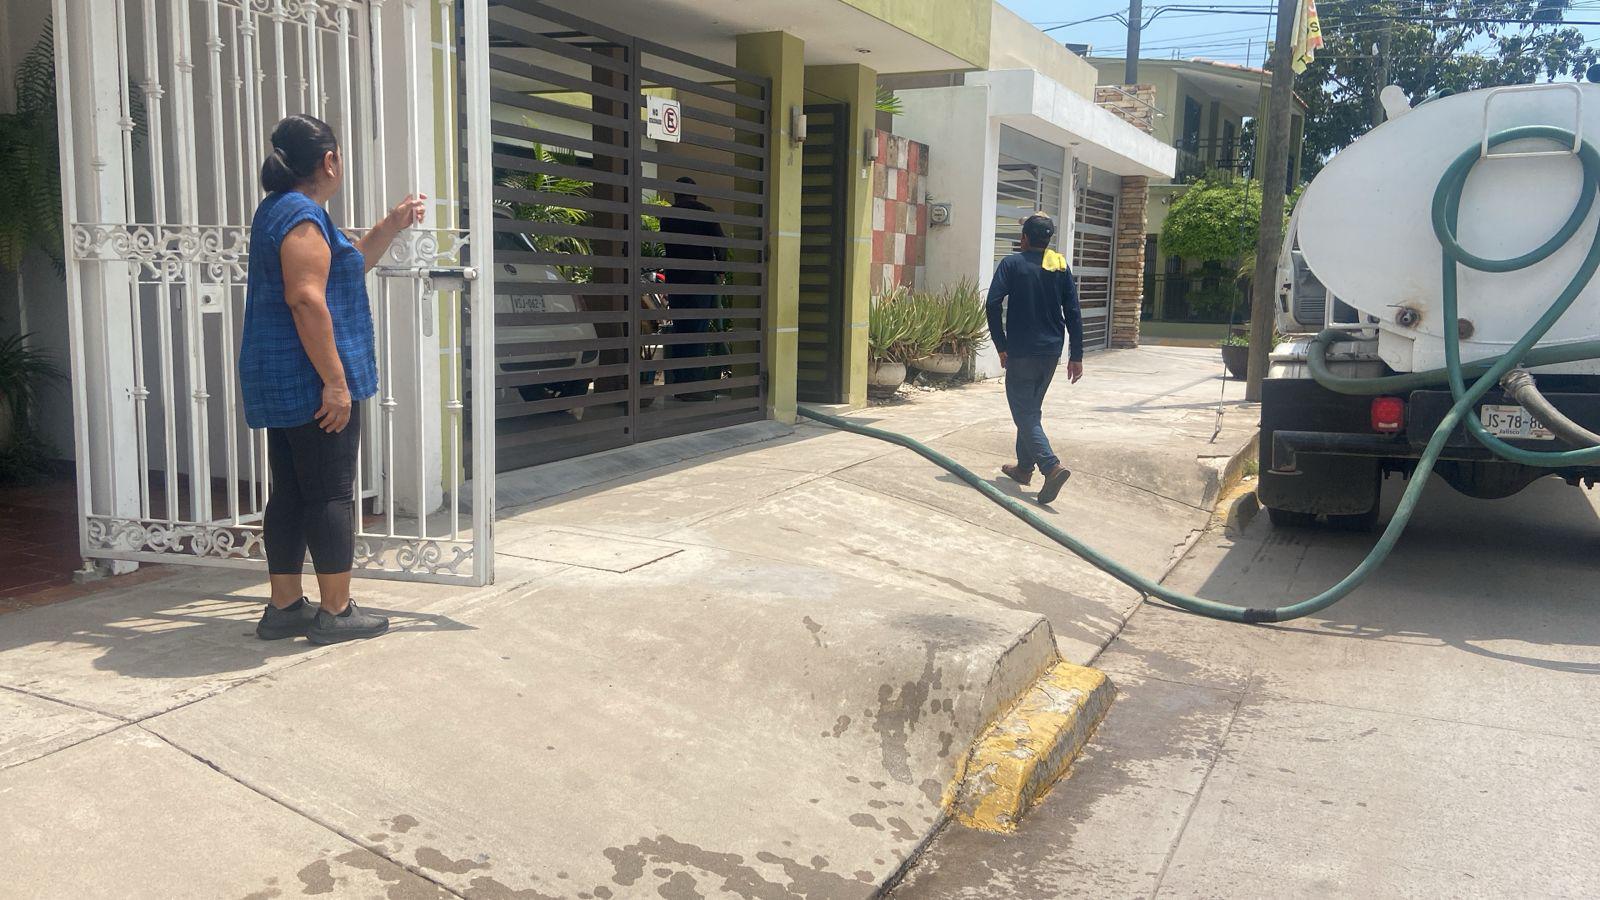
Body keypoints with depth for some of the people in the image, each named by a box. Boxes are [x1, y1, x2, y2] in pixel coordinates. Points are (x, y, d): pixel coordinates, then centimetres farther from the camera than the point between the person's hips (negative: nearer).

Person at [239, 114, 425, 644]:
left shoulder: (278, 209, 20)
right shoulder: (303, 215, -13)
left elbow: (348, 266, 31)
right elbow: (306, 299, -23)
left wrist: (392, 226, 28)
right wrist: (335, 380, -23)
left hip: (280, 382, 10)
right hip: (311, 381, -10)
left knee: (290, 495, 12)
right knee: (331, 495, -3)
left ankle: (284, 606, 18)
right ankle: (336, 610, 4)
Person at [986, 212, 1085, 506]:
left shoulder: (1012, 264, -5)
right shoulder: (1061, 267, 7)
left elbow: (993, 304, -14)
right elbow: (1073, 313, 4)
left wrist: (1001, 346, -6)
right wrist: (1076, 356, 7)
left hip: (1021, 352, -5)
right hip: (1051, 351, 5)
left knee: (1025, 413, -5)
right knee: (1032, 409, 19)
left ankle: (1052, 466, -23)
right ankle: (1024, 467, 26)